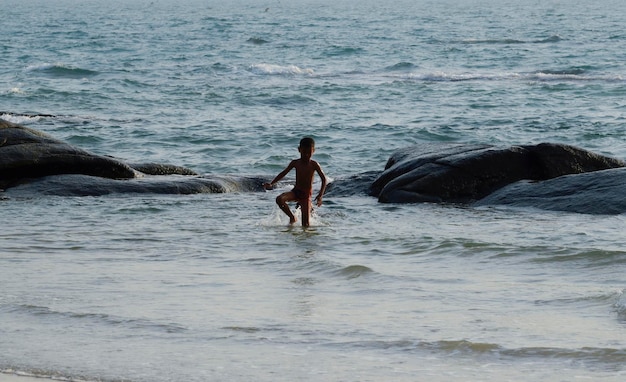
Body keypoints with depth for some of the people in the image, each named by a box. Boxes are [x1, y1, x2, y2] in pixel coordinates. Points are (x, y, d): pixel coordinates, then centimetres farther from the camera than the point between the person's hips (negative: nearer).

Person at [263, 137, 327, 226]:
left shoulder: (314, 165, -9)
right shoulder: (295, 163, -1)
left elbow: (324, 179, -8)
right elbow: (283, 173, 8)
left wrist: (320, 195, -19)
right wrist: (271, 184, -1)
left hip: (306, 194, -3)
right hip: (295, 191, 3)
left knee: (306, 224, -11)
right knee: (279, 199, -28)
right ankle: (292, 218, -5)